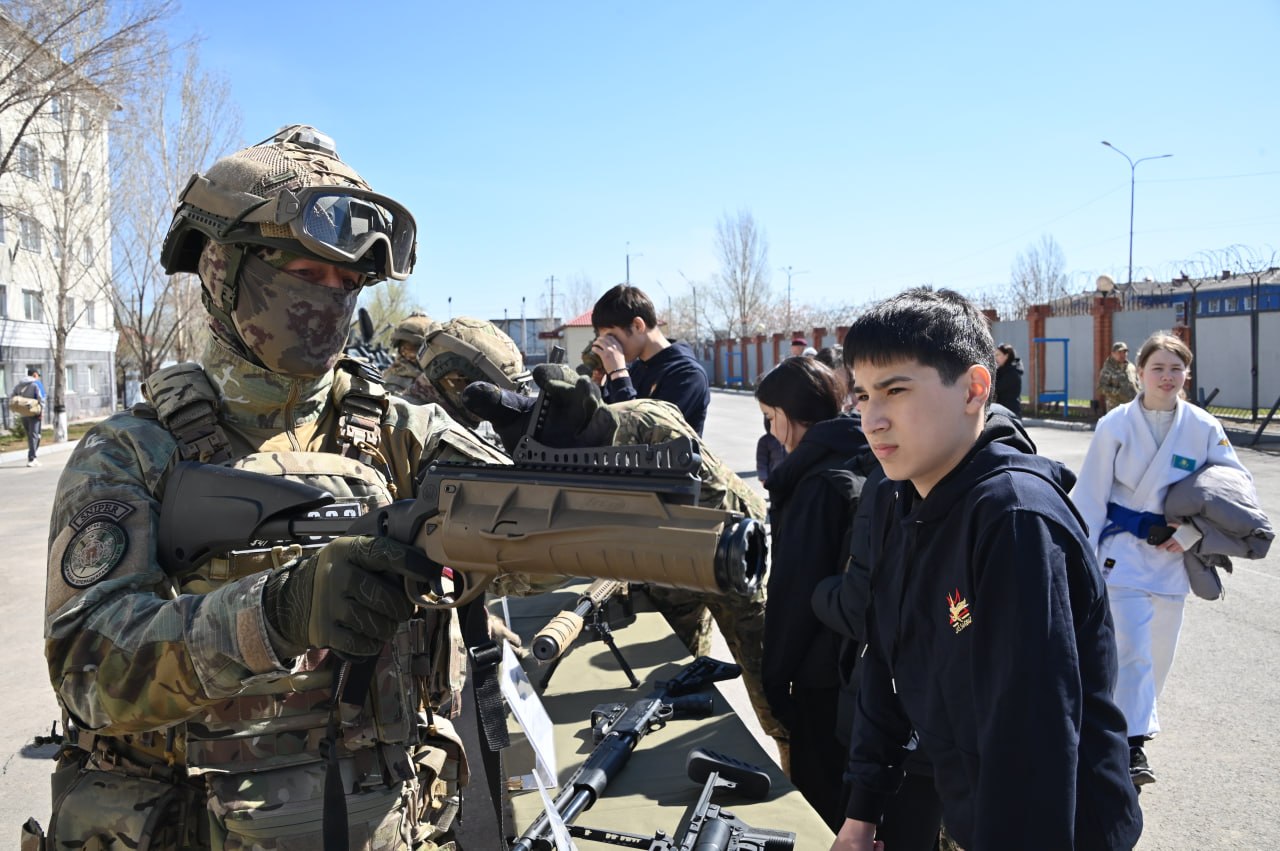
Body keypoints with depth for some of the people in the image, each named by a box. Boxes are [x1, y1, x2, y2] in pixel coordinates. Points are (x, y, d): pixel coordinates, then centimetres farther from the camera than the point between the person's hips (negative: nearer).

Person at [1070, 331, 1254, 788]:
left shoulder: (1203, 428, -4)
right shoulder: (1116, 425, -8)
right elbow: (1090, 493, -5)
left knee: (1160, 649, 15)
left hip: (1174, 552, 3)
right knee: (1131, 647, -9)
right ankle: (1134, 742, 0)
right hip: (1124, 549, -3)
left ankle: (1138, 715, 37)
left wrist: (1193, 533, -9)